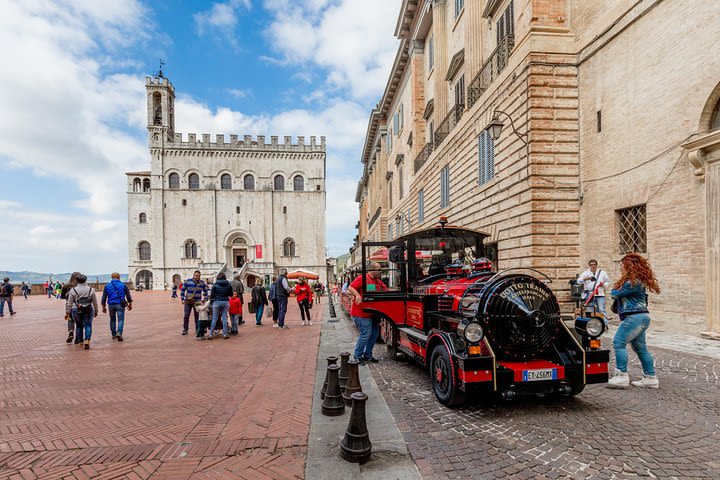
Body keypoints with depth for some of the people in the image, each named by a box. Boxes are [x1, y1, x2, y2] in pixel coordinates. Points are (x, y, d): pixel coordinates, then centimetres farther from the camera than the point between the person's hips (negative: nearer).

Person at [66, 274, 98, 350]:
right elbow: (95, 302, 3)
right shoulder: (91, 290, -2)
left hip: (77, 311, 1)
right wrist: (96, 311, 13)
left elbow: (69, 303, -2)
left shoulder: (73, 290, -3)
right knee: (88, 325, 3)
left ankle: (80, 341, 23)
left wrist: (67, 313, 4)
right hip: (89, 311, -1)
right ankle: (87, 341, -11)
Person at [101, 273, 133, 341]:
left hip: (111, 305, 3)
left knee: (112, 320, 17)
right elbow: (128, 296, 3)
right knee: (121, 320, 0)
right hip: (120, 305, -3)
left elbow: (104, 298, 5)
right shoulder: (123, 285, -2)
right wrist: (130, 304, 15)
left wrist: (103, 307, 12)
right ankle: (119, 333, -18)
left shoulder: (107, 286, 4)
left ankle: (114, 335, 24)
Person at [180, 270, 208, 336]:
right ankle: (185, 330, 9)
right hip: (188, 301, -1)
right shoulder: (188, 281, -6)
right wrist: (182, 299, -1)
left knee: (197, 316, 5)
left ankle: (197, 329, 15)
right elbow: (182, 290, 2)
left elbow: (205, 291, 14)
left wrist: (205, 300, 7)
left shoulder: (202, 283, 1)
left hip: (197, 302, 1)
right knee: (186, 316, -2)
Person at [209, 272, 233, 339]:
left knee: (214, 319, 4)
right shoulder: (228, 284, 2)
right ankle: (225, 334, 9)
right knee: (224, 318, 6)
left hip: (217, 302, -2)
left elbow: (212, 294, -1)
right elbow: (231, 294, 8)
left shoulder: (215, 284, -5)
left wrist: (211, 299, 19)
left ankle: (211, 335, 6)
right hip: (225, 302, 2)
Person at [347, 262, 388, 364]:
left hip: (371, 313, 9)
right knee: (366, 334, -8)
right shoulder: (362, 278, -12)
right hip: (361, 313, -9)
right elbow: (350, 288, -18)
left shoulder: (378, 282, 13)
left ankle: (368, 355, 27)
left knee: (375, 334, 13)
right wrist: (357, 295, -33)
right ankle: (357, 356, 10)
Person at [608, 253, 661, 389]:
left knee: (618, 343, -12)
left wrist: (615, 287, 5)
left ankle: (621, 376, -14)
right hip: (641, 317, 11)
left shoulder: (633, 282, -16)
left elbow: (615, 294, -12)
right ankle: (650, 378, 19)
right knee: (640, 347, 15)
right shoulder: (638, 281, 18)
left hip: (635, 317, -11)